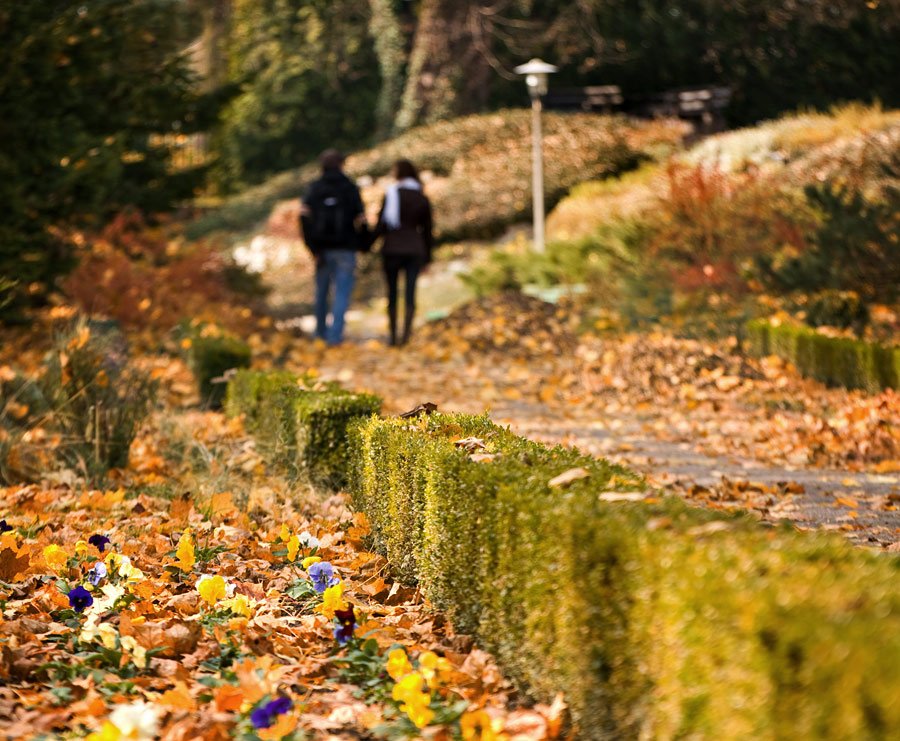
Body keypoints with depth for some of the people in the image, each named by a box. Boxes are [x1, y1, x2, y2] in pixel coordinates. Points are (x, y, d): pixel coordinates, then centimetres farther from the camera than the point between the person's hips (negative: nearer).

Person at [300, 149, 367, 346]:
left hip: (322, 248, 3)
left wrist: (312, 248, -8)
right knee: (342, 292, -2)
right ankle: (335, 334, -12)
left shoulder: (314, 189, 3)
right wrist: (363, 244, 11)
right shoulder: (350, 188, -2)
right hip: (345, 248, -3)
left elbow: (304, 217, -8)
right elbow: (361, 219, -7)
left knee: (322, 290, 18)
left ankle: (321, 330, 28)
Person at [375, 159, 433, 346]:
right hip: (414, 250, 2)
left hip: (393, 248, -2)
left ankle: (393, 336, 10)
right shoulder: (423, 199, 6)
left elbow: (382, 223, -7)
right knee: (410, 293, -1)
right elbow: (427, 230, 10)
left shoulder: (392, 194, -5)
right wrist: (426, 258, 16)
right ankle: (406, 333, -16)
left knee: (392, 292, 8)